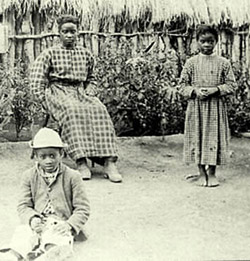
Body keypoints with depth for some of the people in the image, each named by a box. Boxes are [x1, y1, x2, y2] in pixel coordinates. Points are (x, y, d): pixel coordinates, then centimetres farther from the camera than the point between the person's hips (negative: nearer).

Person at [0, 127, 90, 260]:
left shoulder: (72, 176, 0)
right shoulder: (29, 176, 8)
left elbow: (82, 209, 0)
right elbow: (23, 205, 6)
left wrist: (70, 224, -18)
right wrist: (32, 218, -16)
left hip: (61, 226, -2)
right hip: (37, 224, 2)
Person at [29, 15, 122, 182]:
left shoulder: (86, 55, 18)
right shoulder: (50, 54, 7)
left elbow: (91, 79, 28)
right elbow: (36, 80, 2)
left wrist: (89, 93, 7)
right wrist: (44, 101, -8)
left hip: (80, 91, 3)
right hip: (57, 91, -3)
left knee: (99, 110, -30)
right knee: (73, 110, -38)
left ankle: (109, 161, -41)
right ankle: (81, 161, -47)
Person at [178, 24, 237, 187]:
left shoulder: (223, 63, 3)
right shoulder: (191, 62, 4)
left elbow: (231, 85, 1)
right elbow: (182, 86, 4)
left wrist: (215, 90, -15)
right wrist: (195, 91, -14)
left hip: (216, 107, 0)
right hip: (196, 107, 0)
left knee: (214, 138, 2)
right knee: (197, 138, 4)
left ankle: (212, 173, 14)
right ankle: (201, 173, 16)